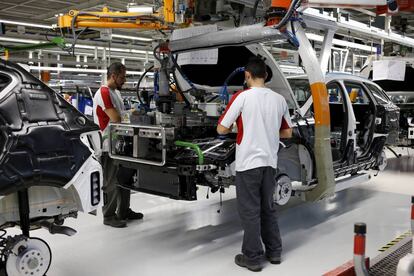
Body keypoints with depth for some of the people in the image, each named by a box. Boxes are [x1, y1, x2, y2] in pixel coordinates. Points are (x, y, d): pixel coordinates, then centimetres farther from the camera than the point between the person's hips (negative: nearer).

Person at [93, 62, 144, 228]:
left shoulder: (116, 92, 15)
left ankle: (124, 211, 28)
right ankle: (109, 216, 10)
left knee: (125, 179, 16)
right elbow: (116, 119, -22)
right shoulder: (103, 93, -16)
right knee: (112, 183, -1)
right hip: (108, 146, -10)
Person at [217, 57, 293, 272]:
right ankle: (274, 252, 27)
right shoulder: (279, 100, 4)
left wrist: (235, 127, 12)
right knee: (268, 208, 19)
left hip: (248, 163, -5)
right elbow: (287, 133, 12)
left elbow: (221, 129, -8)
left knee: (250, 211, 5)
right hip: (269, 162, 5)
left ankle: (253, 258, 13)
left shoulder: (242, 97, -11)